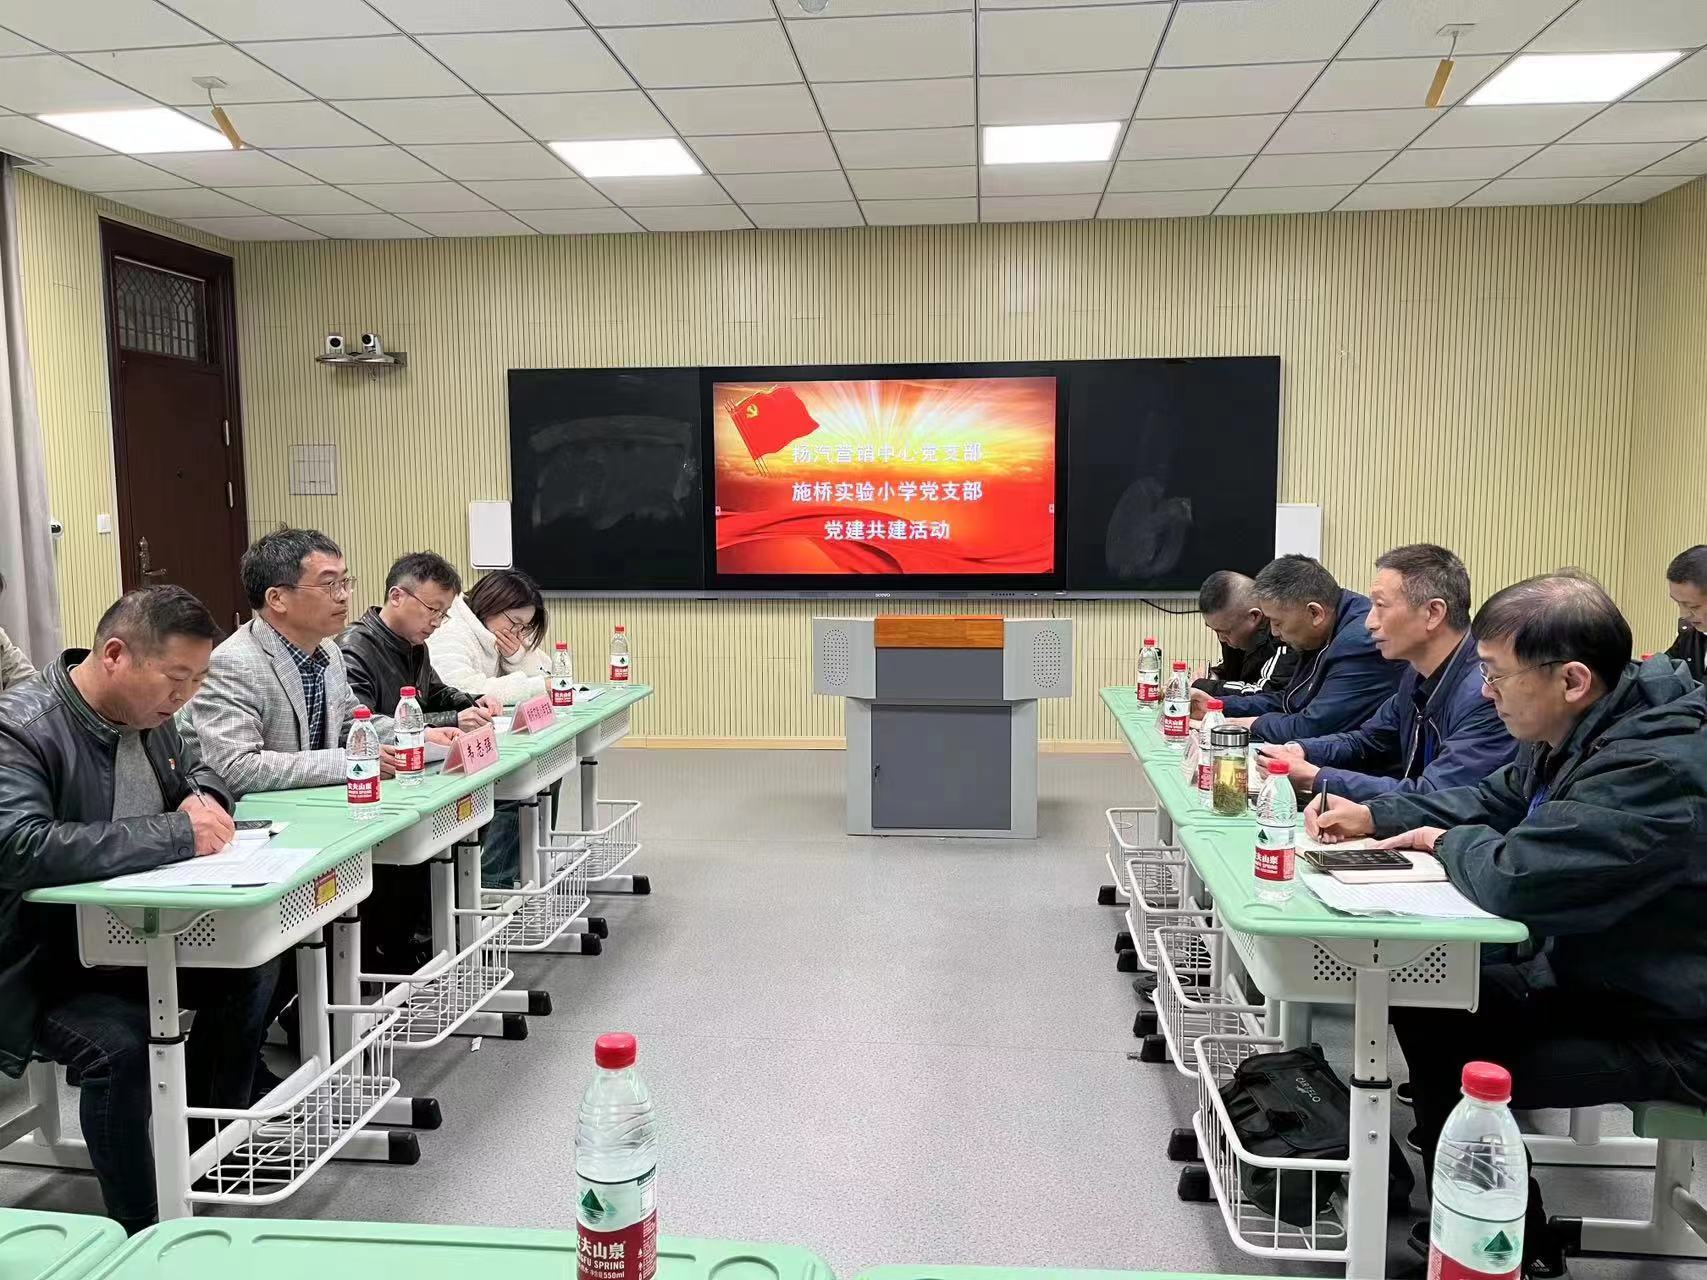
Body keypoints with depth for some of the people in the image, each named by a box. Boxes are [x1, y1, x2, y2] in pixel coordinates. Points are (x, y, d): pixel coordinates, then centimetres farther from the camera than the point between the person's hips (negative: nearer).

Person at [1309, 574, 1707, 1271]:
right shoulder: (1579, 732, 0)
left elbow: (1514, 880, -38)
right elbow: (1494, 800, 17)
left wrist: (1450, 843, -14)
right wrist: (1373, 815, 3)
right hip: (1589, 974, 10)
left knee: (1463, 1072, -17)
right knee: (1425, 996, 5)